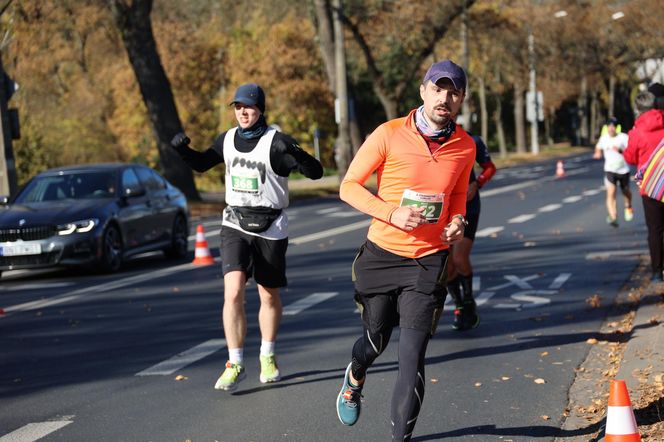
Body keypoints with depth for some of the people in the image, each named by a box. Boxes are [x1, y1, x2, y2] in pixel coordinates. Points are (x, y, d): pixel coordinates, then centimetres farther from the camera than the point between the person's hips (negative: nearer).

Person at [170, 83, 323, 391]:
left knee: (269, 296, 11)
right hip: (235, 225, 2)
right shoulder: (227, 140, 4)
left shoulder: (275, 142, -11)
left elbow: (316, 172, -19)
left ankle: (268, 357, 32)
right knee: (233, 292, -14)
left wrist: (294, 153, -38)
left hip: (270, 228, -2)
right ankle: (235, 364, -10)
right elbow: (201, 164, 22)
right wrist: (183, 150, 1)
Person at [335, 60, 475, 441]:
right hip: (382, 254, -1)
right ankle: (355, 378, 52)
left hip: (429, 261, 1)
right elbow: (349, 186, -5)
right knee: (377, 338, 16)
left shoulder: (465, 147, 1)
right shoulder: (389, 134, -10)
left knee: (413, 354, -9)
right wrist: (392, 213, -19)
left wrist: (458, 220, -2)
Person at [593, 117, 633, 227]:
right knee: (611, 193, -17)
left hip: (623, 170, -1)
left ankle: (628, 207, 51)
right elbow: (598, 148, 21)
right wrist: (598, 154, -1)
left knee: (626, 192, 19)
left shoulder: (623, 137, -11)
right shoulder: (603, 138, 0)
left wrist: (621, 150, -31)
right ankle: (613, 217, -25)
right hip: (610, 170, 1)